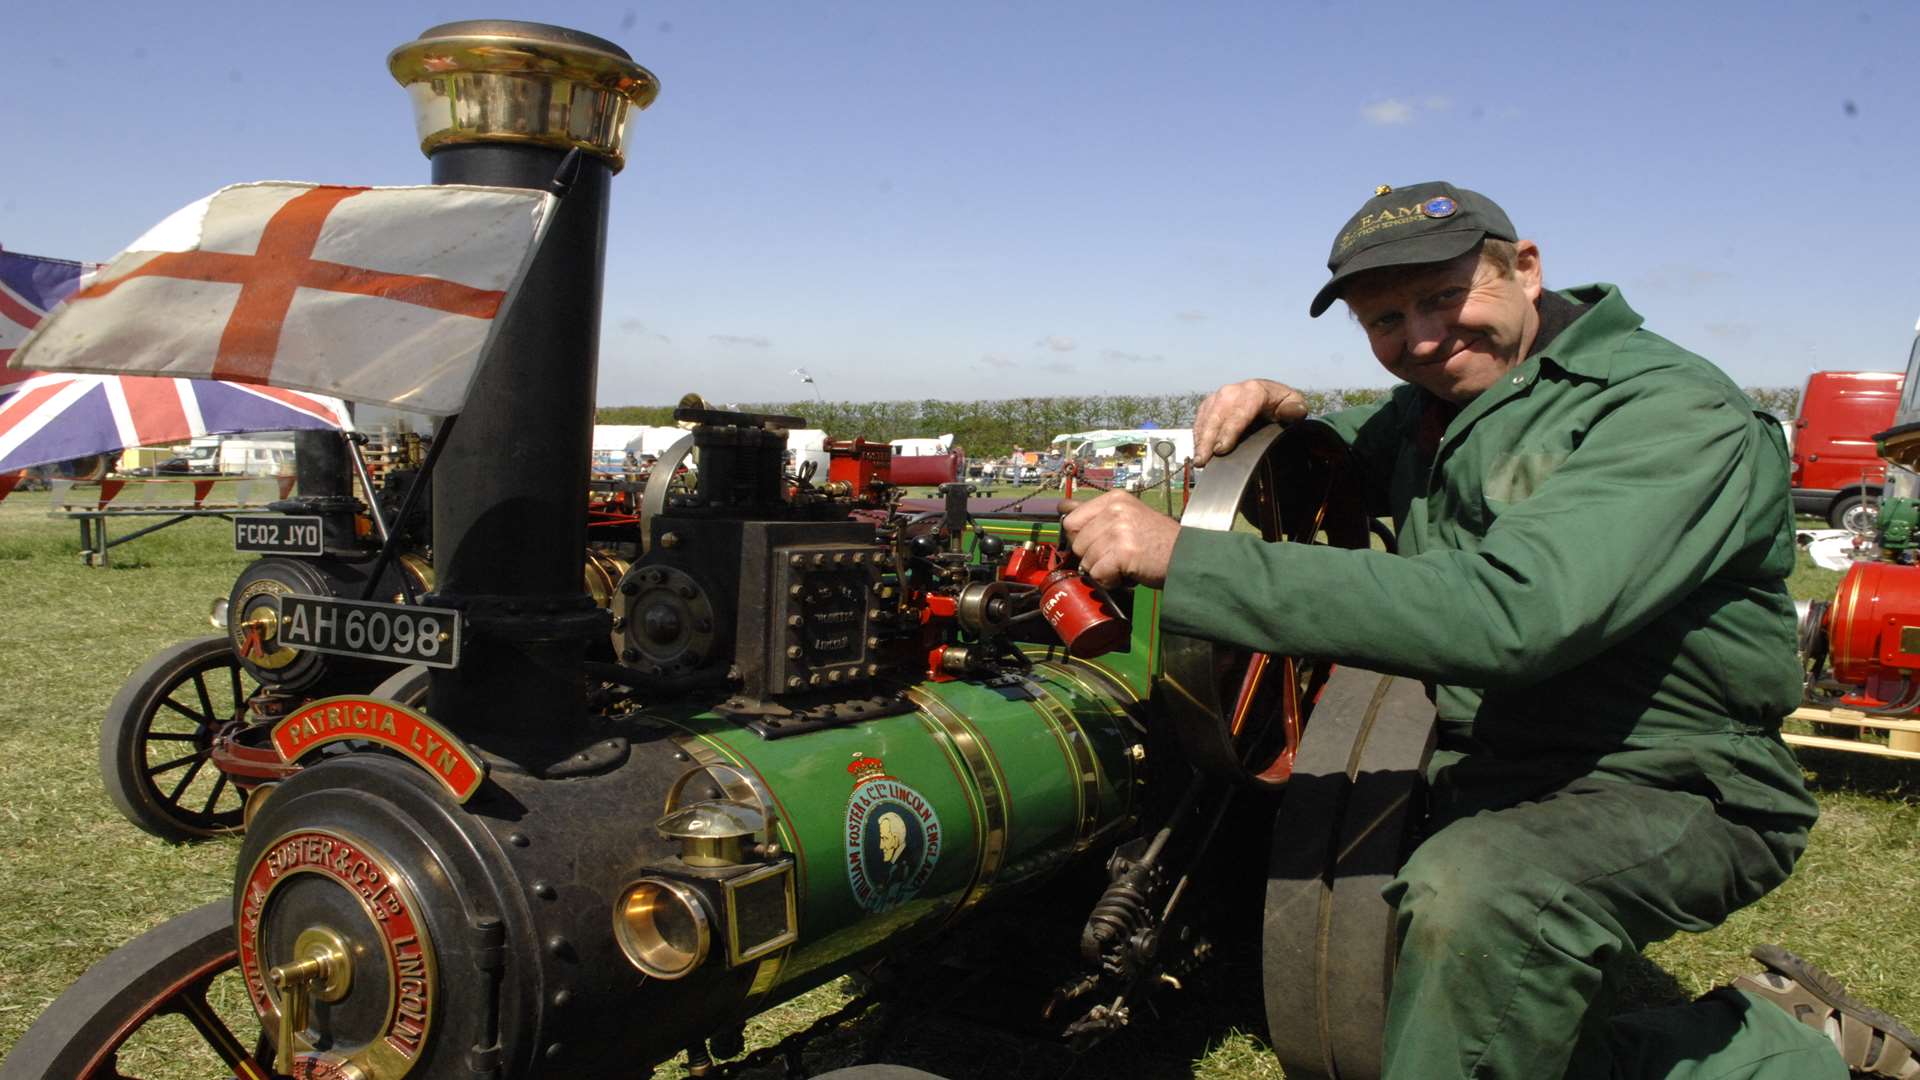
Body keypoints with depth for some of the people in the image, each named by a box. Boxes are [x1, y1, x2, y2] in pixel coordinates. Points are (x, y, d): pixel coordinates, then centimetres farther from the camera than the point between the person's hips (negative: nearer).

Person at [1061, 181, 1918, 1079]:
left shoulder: (1677, 414, -22)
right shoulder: (1441, 408, 4)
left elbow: (1507, 614, -38)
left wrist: (1185, 560, -41)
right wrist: (1281, 414, -5)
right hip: (1495, 783, 9)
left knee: (1468, 888, -37)